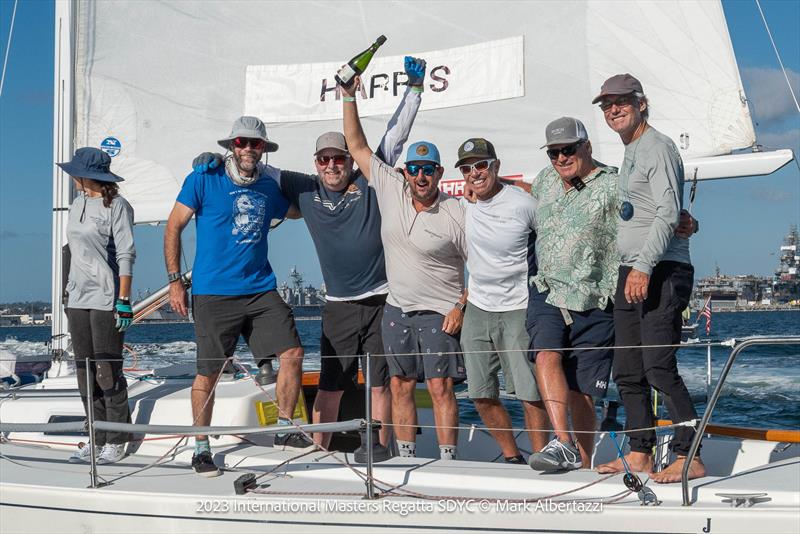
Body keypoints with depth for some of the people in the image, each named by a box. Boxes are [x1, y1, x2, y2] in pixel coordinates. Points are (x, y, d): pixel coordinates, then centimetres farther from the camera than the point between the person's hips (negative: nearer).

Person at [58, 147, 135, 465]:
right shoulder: (77, 204, 15)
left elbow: (126, 256, -10)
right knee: (85, 371, 8)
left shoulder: (116, 206, -7)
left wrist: (124, 301, -15)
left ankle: (116, 441, 6)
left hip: (107, 299, -7)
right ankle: (97, 440, 15)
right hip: (78, 299, 7)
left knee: (108, 371, -4)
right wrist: (69, 293, 17)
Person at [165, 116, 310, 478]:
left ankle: (284, 430, 10)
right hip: (213, 294, -4)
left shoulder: (269, 186, 10)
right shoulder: (204, 179, -2)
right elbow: (173, 228, 1)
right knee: (208, 373, 1)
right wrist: (175, 281, -4)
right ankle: (201, 450, 17)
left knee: (293, 353, -8)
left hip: (261, 291, 4)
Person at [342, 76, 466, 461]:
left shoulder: (456, 215, -11)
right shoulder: (390, 189, -1)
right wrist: (349, 97, -2)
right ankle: (406, 460, 16)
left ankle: (447, 462, 0)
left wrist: (461, 307, -12)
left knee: (440, 387, -6)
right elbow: (357, 145, 4)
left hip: (439, 312, -4)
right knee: (400, 386, 8)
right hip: (396, 309, 5)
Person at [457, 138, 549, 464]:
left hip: (517, 310, -5)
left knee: (530, 394, -7)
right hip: (476, 308, 5)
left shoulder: (522, 204, -11)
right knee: (481, 395, 8)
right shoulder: (462, 205, 2)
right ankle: (512, 456, 24)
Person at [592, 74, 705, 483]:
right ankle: (639, 454, 15)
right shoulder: (629, 156, 23)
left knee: (659, 366, -16)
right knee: (627, 370, 8)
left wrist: (644, 267, -24)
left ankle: (689, 458, -13)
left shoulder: (658, 147, -6)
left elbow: (668, 213, -17)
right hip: (631, 273, 10)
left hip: (661, 272, -10)